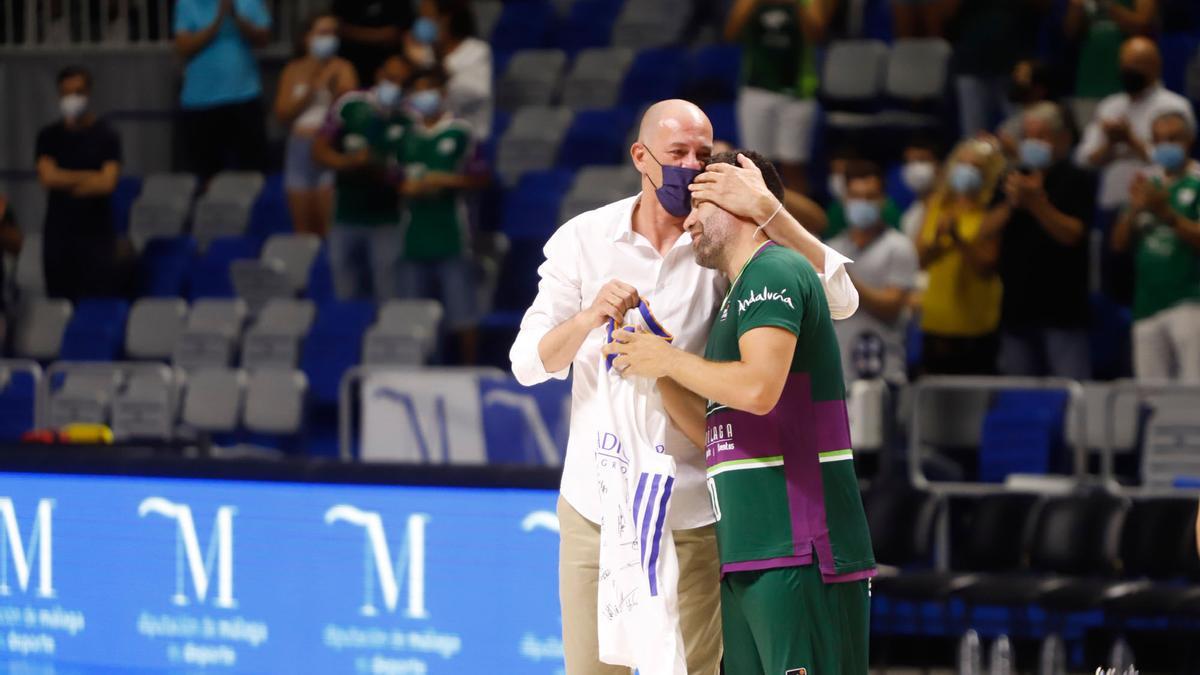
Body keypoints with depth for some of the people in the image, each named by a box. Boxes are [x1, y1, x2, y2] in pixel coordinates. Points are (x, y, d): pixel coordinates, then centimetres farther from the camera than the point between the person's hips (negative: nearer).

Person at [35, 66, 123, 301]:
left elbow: (107, 184, -10)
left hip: (96, 233, -2)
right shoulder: (49, 137, 7)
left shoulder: (105, 136, 0)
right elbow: (47, 176, -6)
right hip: (58, 234, 3)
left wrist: (65, 181, -4)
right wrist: (89, 177, -8)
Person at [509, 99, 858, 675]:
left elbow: (839, 299, -14)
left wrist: (766, 210, -21)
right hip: (594, 507, 1)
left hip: (691, 513, -1)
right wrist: (591, 316, -22)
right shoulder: (584, 239, 3)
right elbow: (528, 363, -2)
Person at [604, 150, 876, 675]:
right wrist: (658, 373, 10)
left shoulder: (774, 272, -6)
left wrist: (668, 359, -7)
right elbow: (715, 433, 23)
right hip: (750, 553, 10)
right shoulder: (738, 298, 24)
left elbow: (759, 388, -21)